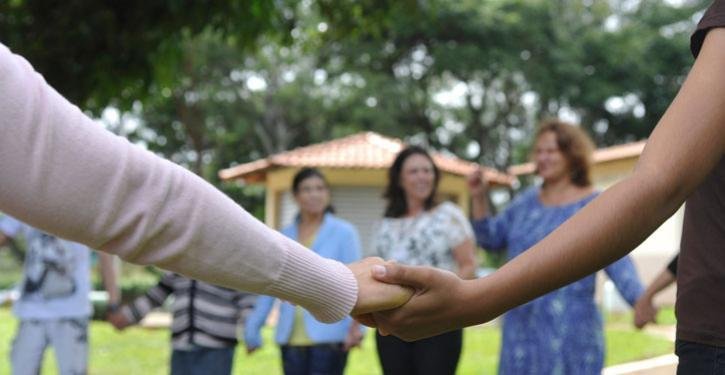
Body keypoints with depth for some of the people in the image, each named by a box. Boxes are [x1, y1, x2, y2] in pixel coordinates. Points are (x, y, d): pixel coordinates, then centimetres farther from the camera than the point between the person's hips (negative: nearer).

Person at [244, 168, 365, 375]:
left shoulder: (343, 232, 0)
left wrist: (356, 324, -24)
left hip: (328, 337, -4)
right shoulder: (284, 236, 13)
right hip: (292, 339, 4)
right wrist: (253, 327, 10)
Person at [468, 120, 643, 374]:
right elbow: (491, 239, 20)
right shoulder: (528, 200, 13)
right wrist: (479, 197, 5)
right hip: (522, 331, 6)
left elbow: (618, 263, -12)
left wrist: (641, 302, -28)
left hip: (569, 332, -6)